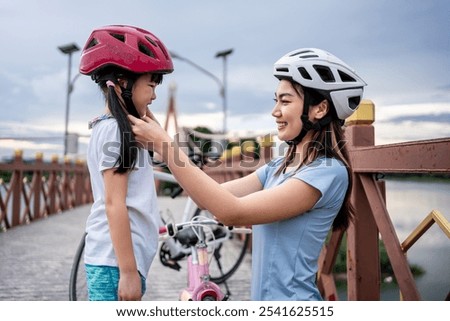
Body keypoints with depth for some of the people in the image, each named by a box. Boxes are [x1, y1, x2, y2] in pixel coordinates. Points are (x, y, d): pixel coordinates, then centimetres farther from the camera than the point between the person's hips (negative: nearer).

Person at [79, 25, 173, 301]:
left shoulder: (110, 128, 17)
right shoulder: (115, 130, -13)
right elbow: (114, 204, -19)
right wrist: (128, 272, -19)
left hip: (112, 259, 10)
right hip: (116, 262, -10)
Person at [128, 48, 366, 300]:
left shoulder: (329, 172, -17)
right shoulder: (280, 166, 8)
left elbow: (233, 212, -24)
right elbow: (214, 197, 1)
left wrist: (164, 145, -22)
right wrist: (158, 141, -5)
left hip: (291, 298, -7)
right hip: (264, 298, 7)